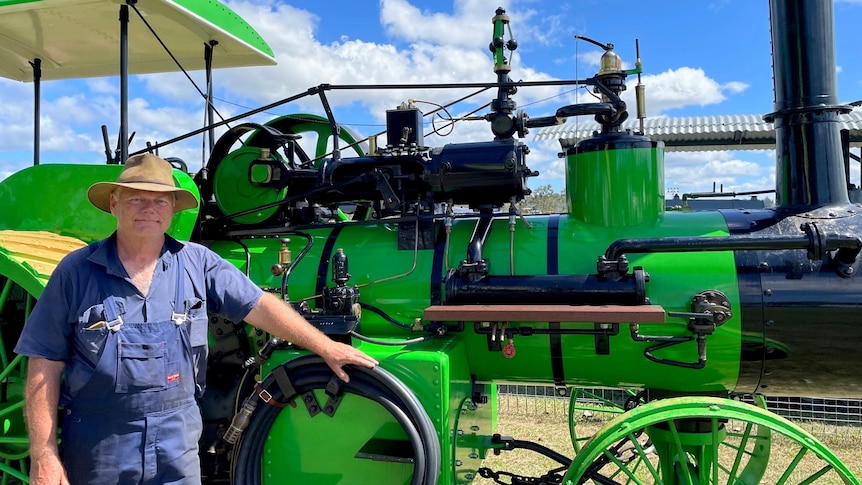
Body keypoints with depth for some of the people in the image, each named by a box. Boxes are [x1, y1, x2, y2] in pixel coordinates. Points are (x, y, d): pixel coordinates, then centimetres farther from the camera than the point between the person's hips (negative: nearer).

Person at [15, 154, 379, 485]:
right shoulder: (76, 270, -5)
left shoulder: (197, 263, -1)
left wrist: (326, 347, -4)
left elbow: (260, 306, -1)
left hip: (178, 443, 1)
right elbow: (45, 367, -4)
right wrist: (44, 456, -7)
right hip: (98, 446, -1)